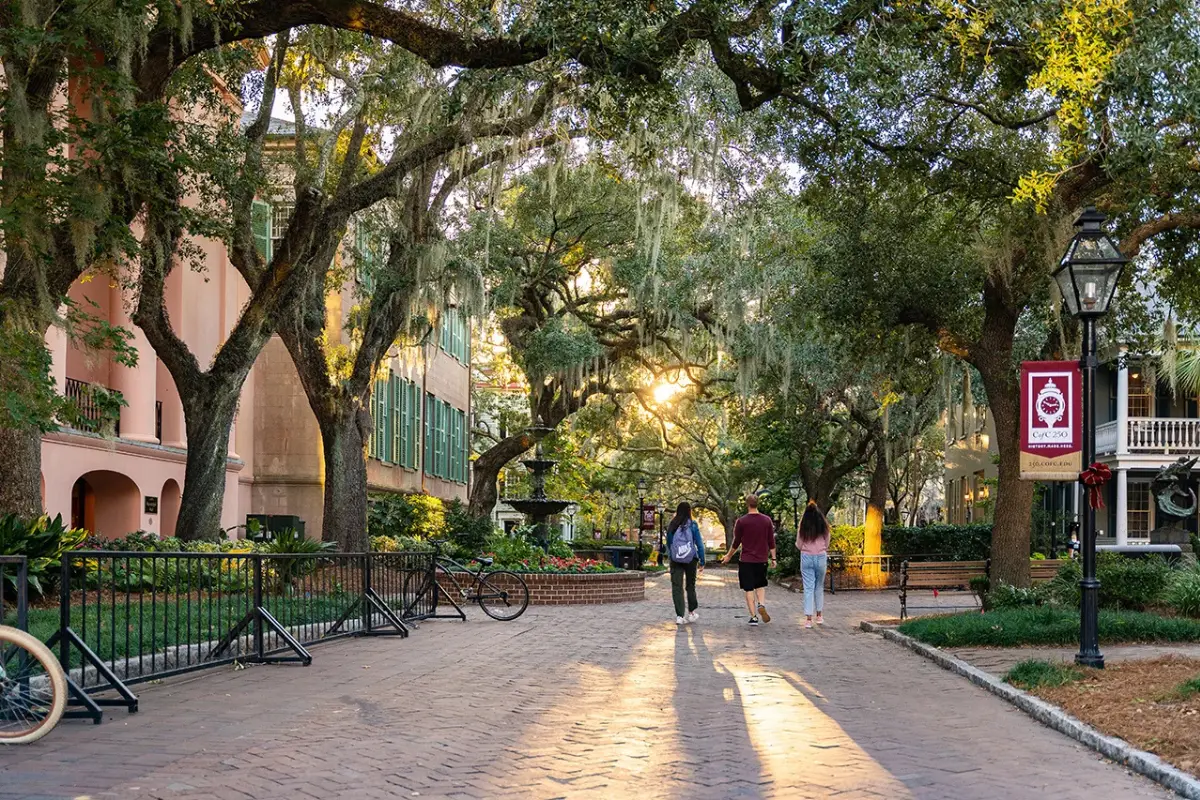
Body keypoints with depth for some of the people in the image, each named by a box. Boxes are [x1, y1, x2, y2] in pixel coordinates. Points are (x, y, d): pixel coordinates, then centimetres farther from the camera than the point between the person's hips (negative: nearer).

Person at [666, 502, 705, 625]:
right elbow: (699, 543, -4)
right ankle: (691, 612, 26)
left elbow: (668, 544, 8)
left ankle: (679, 616, -7)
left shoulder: (672, 526, 3)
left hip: (675, 560, 1)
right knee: (690, 585, 16)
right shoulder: (692, 525, -5)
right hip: (691, 559, -1)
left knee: (676, 587, 1)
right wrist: (702, 561, 1)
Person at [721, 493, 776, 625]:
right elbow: (771, 542, 4)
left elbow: (736, 543, -2)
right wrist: (773, 558, 12)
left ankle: (753, 617, 3)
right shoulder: (767, 520, 0)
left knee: (749, 589, 5)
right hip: (762, 560, 2)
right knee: (760, 585, 20)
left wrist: (728, 556, 11)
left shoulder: (741, 521, -7)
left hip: (746, 560, -2)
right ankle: (761, 605, -6)